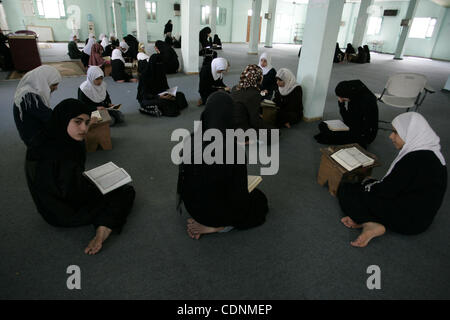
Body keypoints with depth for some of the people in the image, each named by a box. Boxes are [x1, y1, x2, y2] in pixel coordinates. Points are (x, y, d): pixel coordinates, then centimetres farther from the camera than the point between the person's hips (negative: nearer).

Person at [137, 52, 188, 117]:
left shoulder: (161, 73, 4)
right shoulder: (145, 75, -16)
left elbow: (166, 88, 6)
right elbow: (145, 94, -20)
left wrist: (170, 95, -17)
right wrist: (159, 97, -36)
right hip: (146, 99, -9)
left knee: (180, 95, -9)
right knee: (163, 101, -38)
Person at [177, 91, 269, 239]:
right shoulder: (234, 150, -29)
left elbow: (183, 178, -1)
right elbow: (240, 190, -18)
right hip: (220, 211, -6)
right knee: (260, 198, 24)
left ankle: (202, 221, 17)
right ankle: (217, 226, 6)